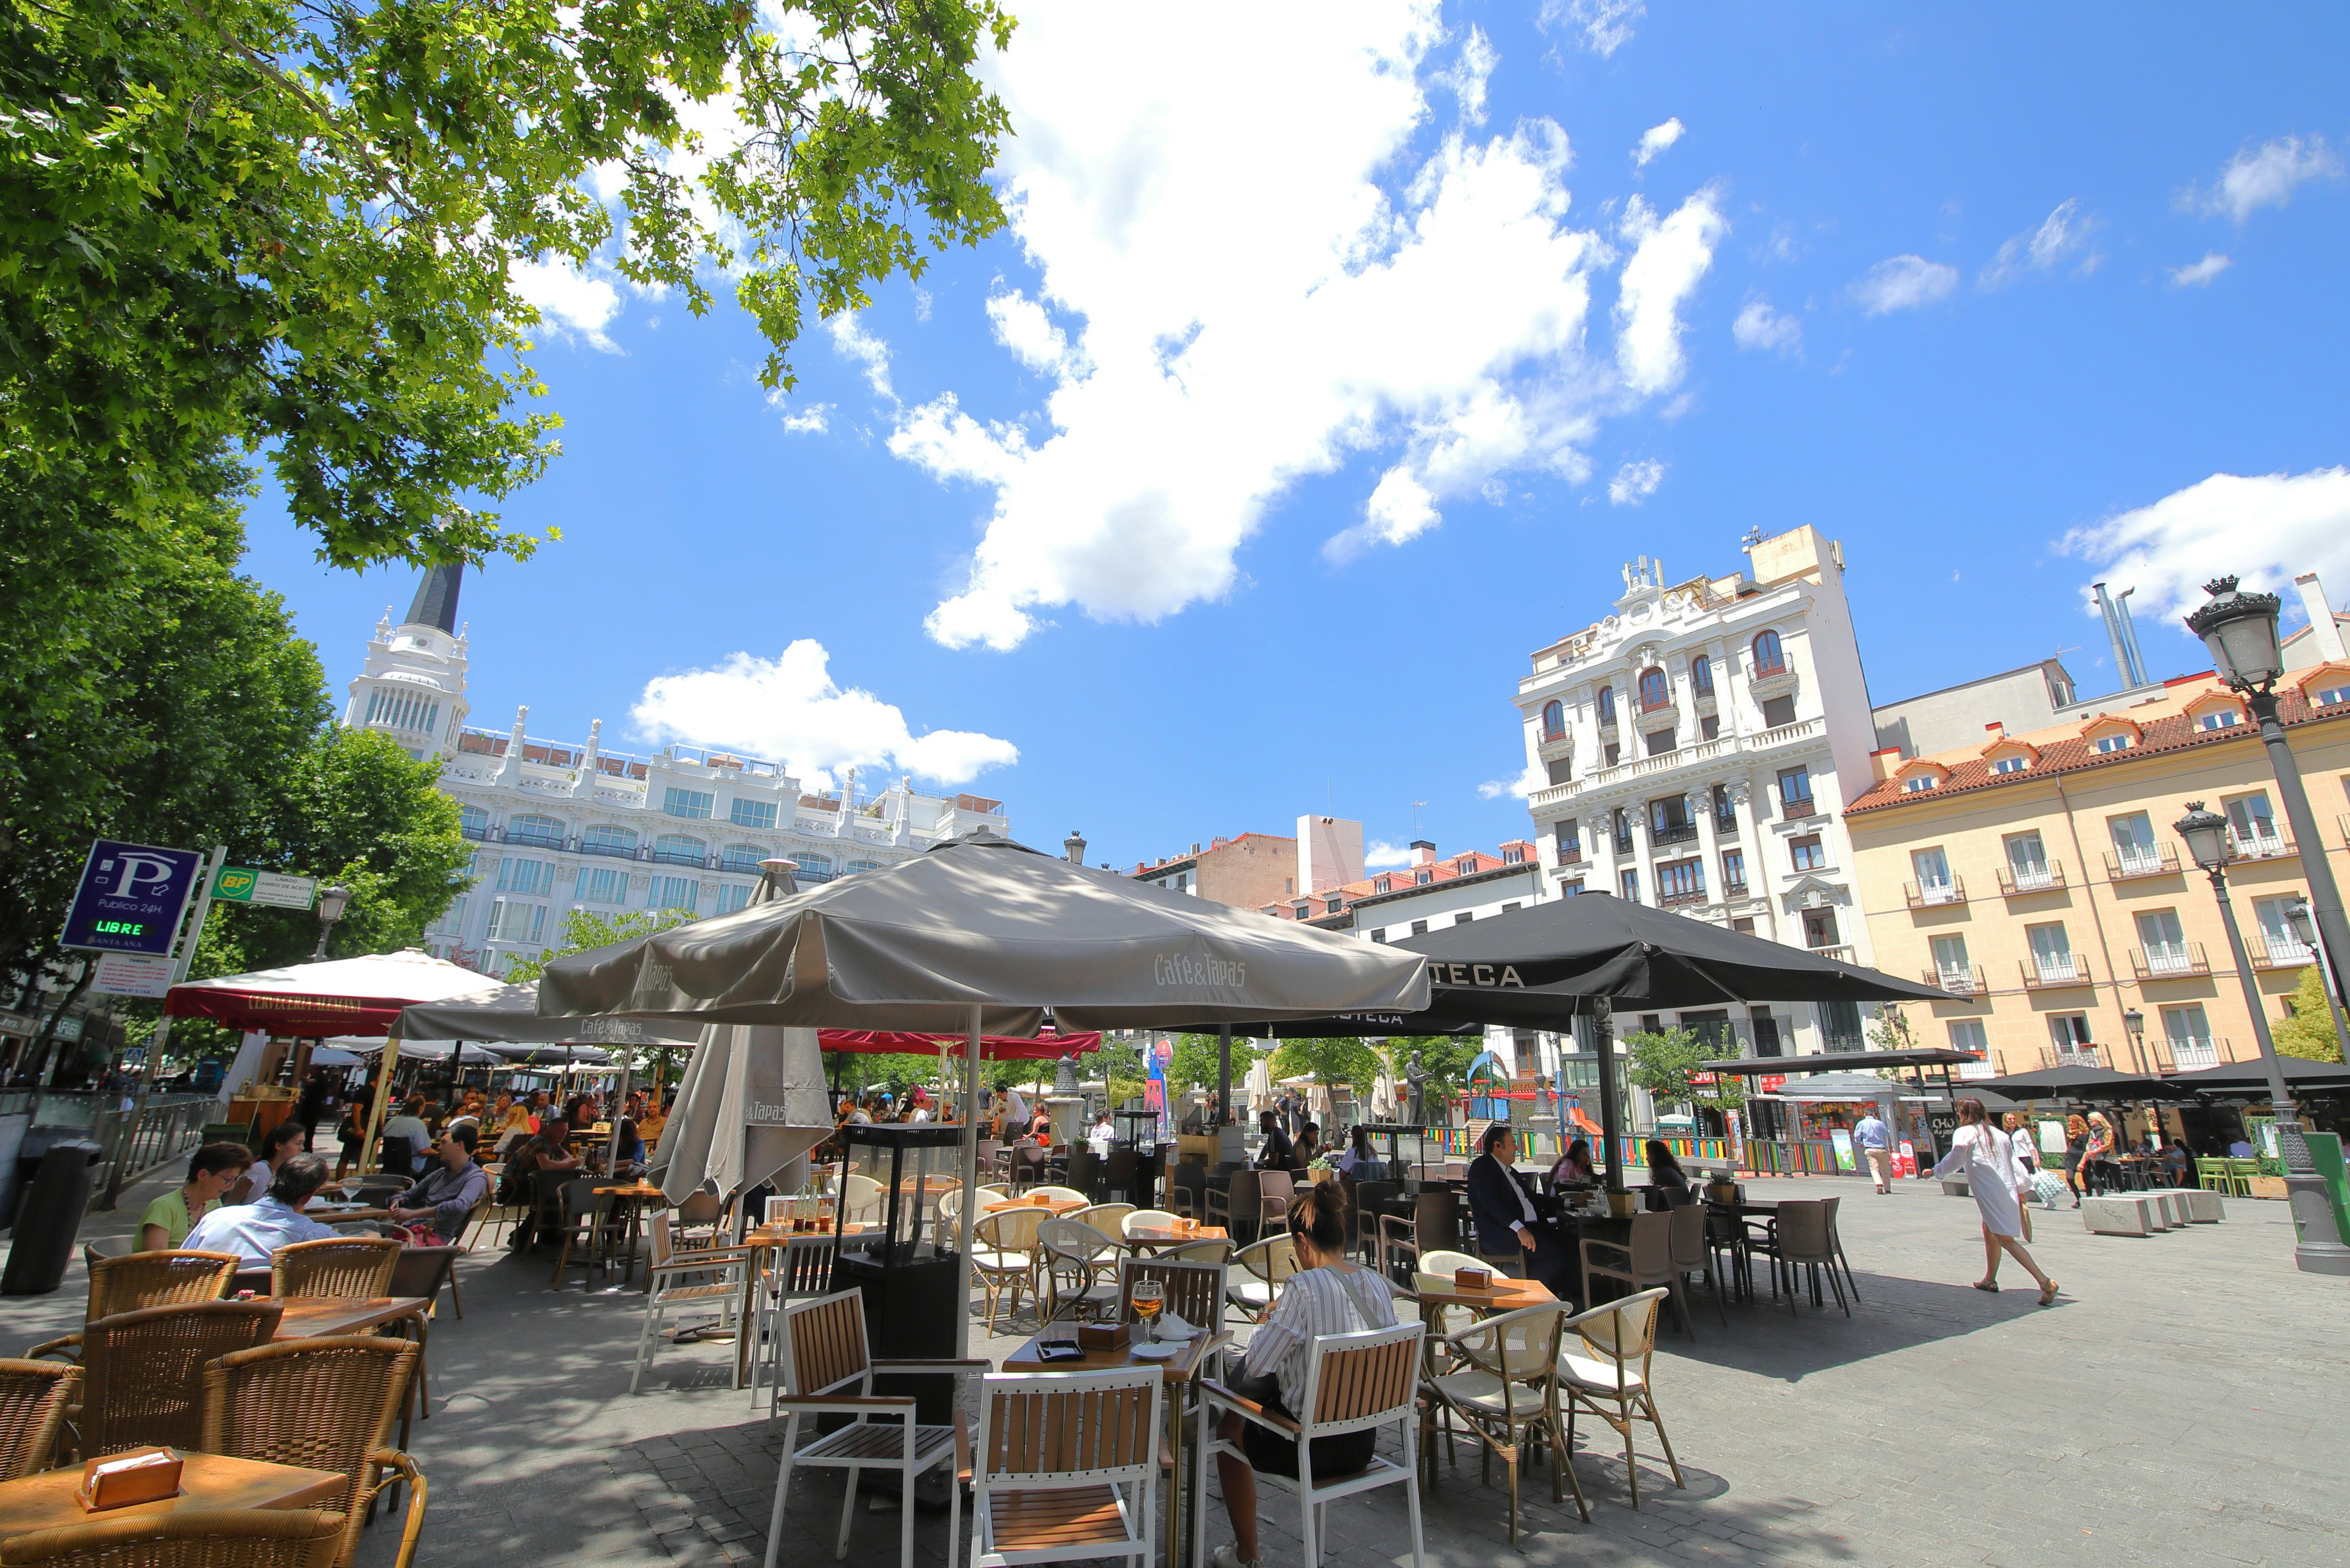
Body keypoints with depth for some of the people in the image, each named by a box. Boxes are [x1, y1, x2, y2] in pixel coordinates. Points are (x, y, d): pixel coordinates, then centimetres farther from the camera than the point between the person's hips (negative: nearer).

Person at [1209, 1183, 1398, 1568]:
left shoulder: (1305, 1287, -24)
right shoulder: (1378, 1284, -4)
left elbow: (1257, 1365, -19)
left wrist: (1267, 1325, 2)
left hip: (1316, 1448, -6)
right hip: (1364, 1442, 7)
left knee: (1229, 1431, 20)